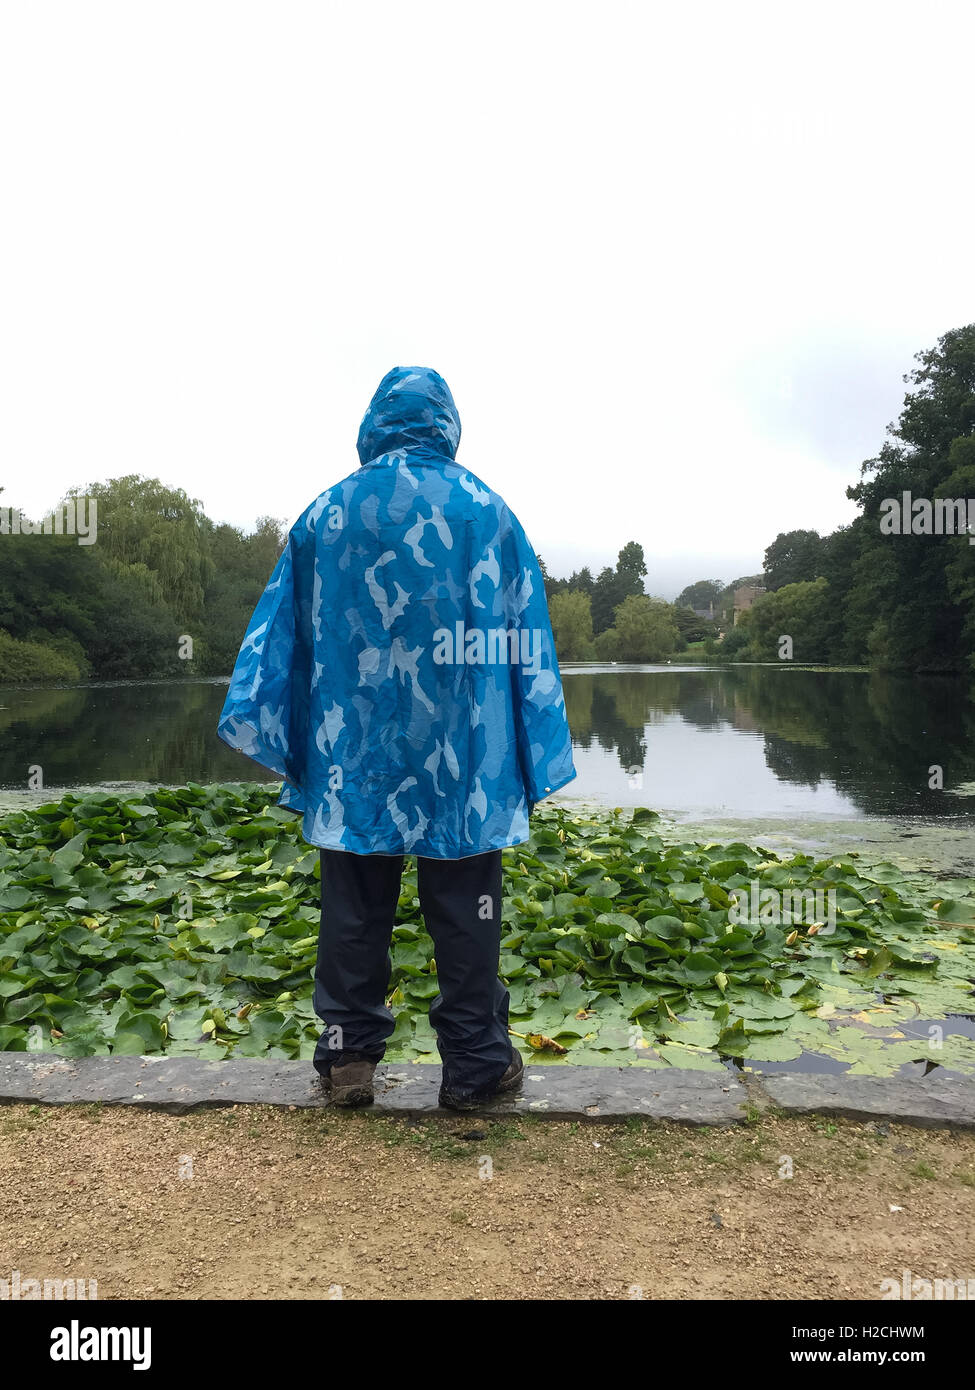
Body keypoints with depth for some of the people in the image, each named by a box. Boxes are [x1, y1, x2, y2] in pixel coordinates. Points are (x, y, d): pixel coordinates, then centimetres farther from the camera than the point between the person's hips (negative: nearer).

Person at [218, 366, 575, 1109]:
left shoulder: (327, 514, 5)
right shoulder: (488, 511, 2)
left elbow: (284, 638, 5)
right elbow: (526, 648, 2)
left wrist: (288, 743, 11)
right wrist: (533, 764, 7)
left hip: (356, 754, 2)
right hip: (462, 756, -1)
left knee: (356, 907, 11)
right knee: (464, 908, 7)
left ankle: (349, 1056, 20)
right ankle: (475, 1063, 17)